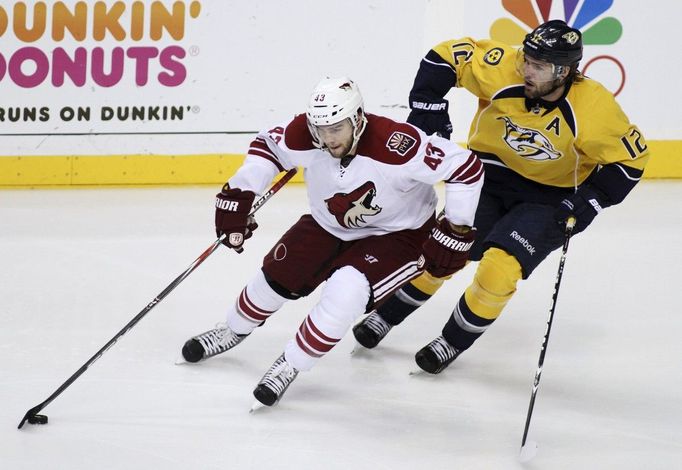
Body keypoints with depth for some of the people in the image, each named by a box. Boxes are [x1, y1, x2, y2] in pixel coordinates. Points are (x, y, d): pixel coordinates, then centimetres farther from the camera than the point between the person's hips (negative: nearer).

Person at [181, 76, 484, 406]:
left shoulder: (395, 145, -39)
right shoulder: (303, 135, -25)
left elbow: (466, 167, -31)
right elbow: (266, 146, -2)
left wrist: (455, 232, -25)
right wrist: (237, 197, -8)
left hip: (397, 235, -5)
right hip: (328, 227, 5)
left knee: (347, 289, -28)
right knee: (276, 277, 10)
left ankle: (290, 366, -8)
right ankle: (233, 330, 44)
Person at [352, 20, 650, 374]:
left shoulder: (593, 106, -27)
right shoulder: (502, 69, -24)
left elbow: (630, 157, -14)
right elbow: (444, 57, -12)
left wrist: (590, 201, -22)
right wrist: (427, 107, -19)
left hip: (549, 199, -2)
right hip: (489, 175, 2)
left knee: (500, 269, -19)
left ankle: (455, 341, 5)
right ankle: (385, 317, 23)